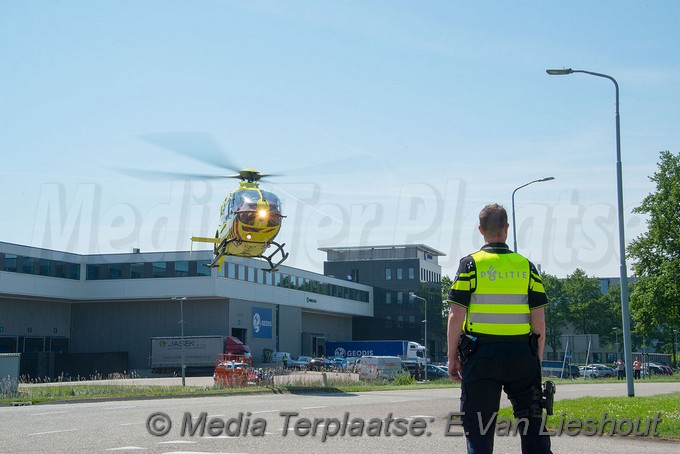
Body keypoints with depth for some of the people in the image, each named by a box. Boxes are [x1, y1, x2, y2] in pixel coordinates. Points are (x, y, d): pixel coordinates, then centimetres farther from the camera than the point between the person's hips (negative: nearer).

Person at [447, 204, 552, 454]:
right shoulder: (526, 266, 4)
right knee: (532, 424, 11)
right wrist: (537, 359, 12)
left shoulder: (470, 264, -3)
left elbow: (456, 316, -7)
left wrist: (452, 357, 1)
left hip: (481, 355, -2)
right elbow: (539, 321, 2)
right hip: (521, 354, 2)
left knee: (479, 429, 4)